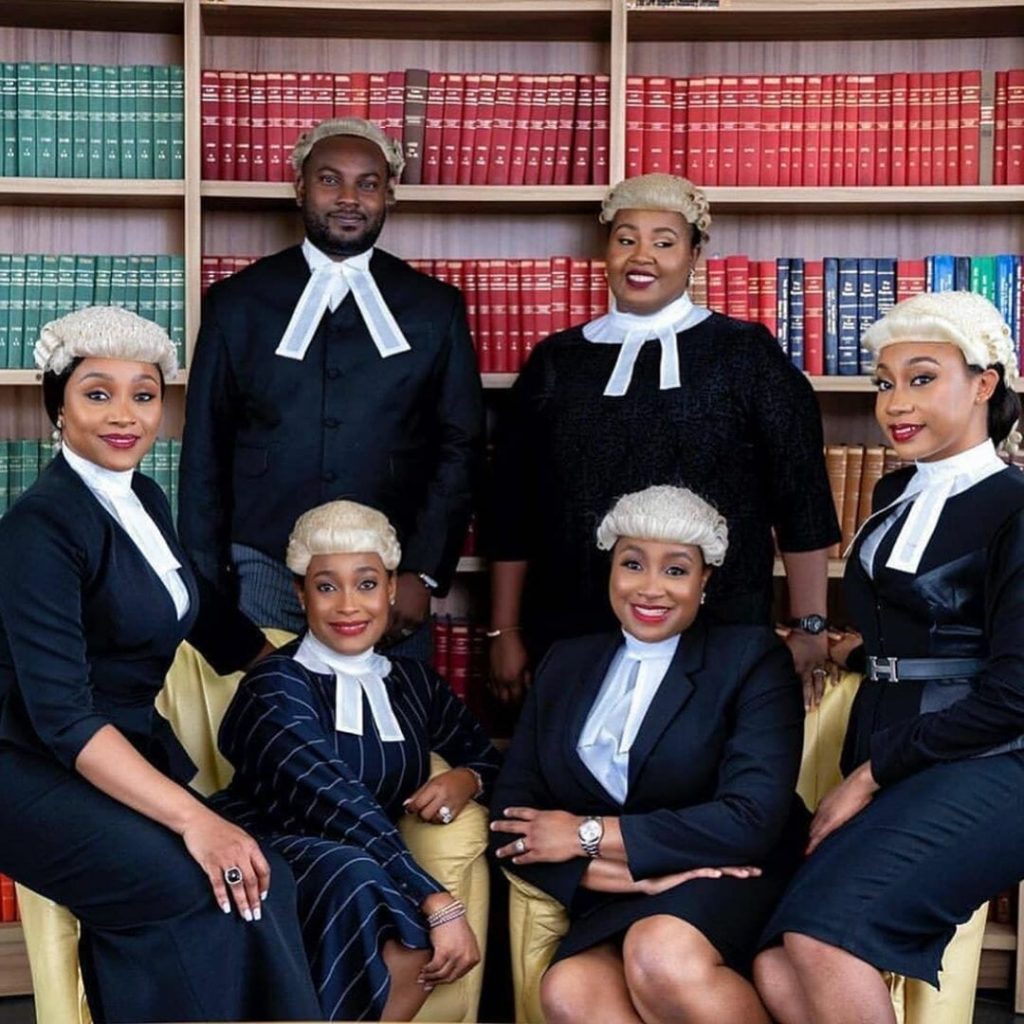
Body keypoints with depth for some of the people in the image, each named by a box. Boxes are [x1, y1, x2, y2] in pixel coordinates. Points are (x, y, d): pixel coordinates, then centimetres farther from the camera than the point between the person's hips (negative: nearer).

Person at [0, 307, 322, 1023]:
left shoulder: (145, 500, 10)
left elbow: (203, 616, 25)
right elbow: (61, 717, -23)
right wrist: (193, 818, -30)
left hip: (137, 750, 7)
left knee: (252, 877, -21)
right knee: (219, 891, -29)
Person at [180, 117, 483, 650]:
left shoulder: (435, 307, 5)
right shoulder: (236, 302, 6)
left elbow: (458, 446, 4)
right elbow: (204, 451, 7)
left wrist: (423, 572, -4)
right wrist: (206, 587, 3)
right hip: (262, 574, 0)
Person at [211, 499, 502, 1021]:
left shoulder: (412, 682, 12)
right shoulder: (275, 687, -6)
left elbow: (488, 757, 23)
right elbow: (339, 806, -19)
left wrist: (466, 779, -3)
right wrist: (439, 903, -28)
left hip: (371, 881, 4)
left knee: (420, 941, -30)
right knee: (352, 871, -36)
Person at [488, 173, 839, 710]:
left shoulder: (745, 354, 2)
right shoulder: (555, 362, 8)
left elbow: (802, 502, 1)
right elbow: (512, 509, 10)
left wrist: (809, 629, -2)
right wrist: (505, 632, 9)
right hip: (572, 640, 2)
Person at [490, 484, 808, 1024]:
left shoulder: (752, 658, 0)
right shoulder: (566, 664, 12)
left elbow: (753, 818, -13)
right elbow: (512, 822, 5)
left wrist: (591, 834, -10)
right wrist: (637, 875, -11)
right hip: (616, 904, 3)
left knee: (662, 956, -36)